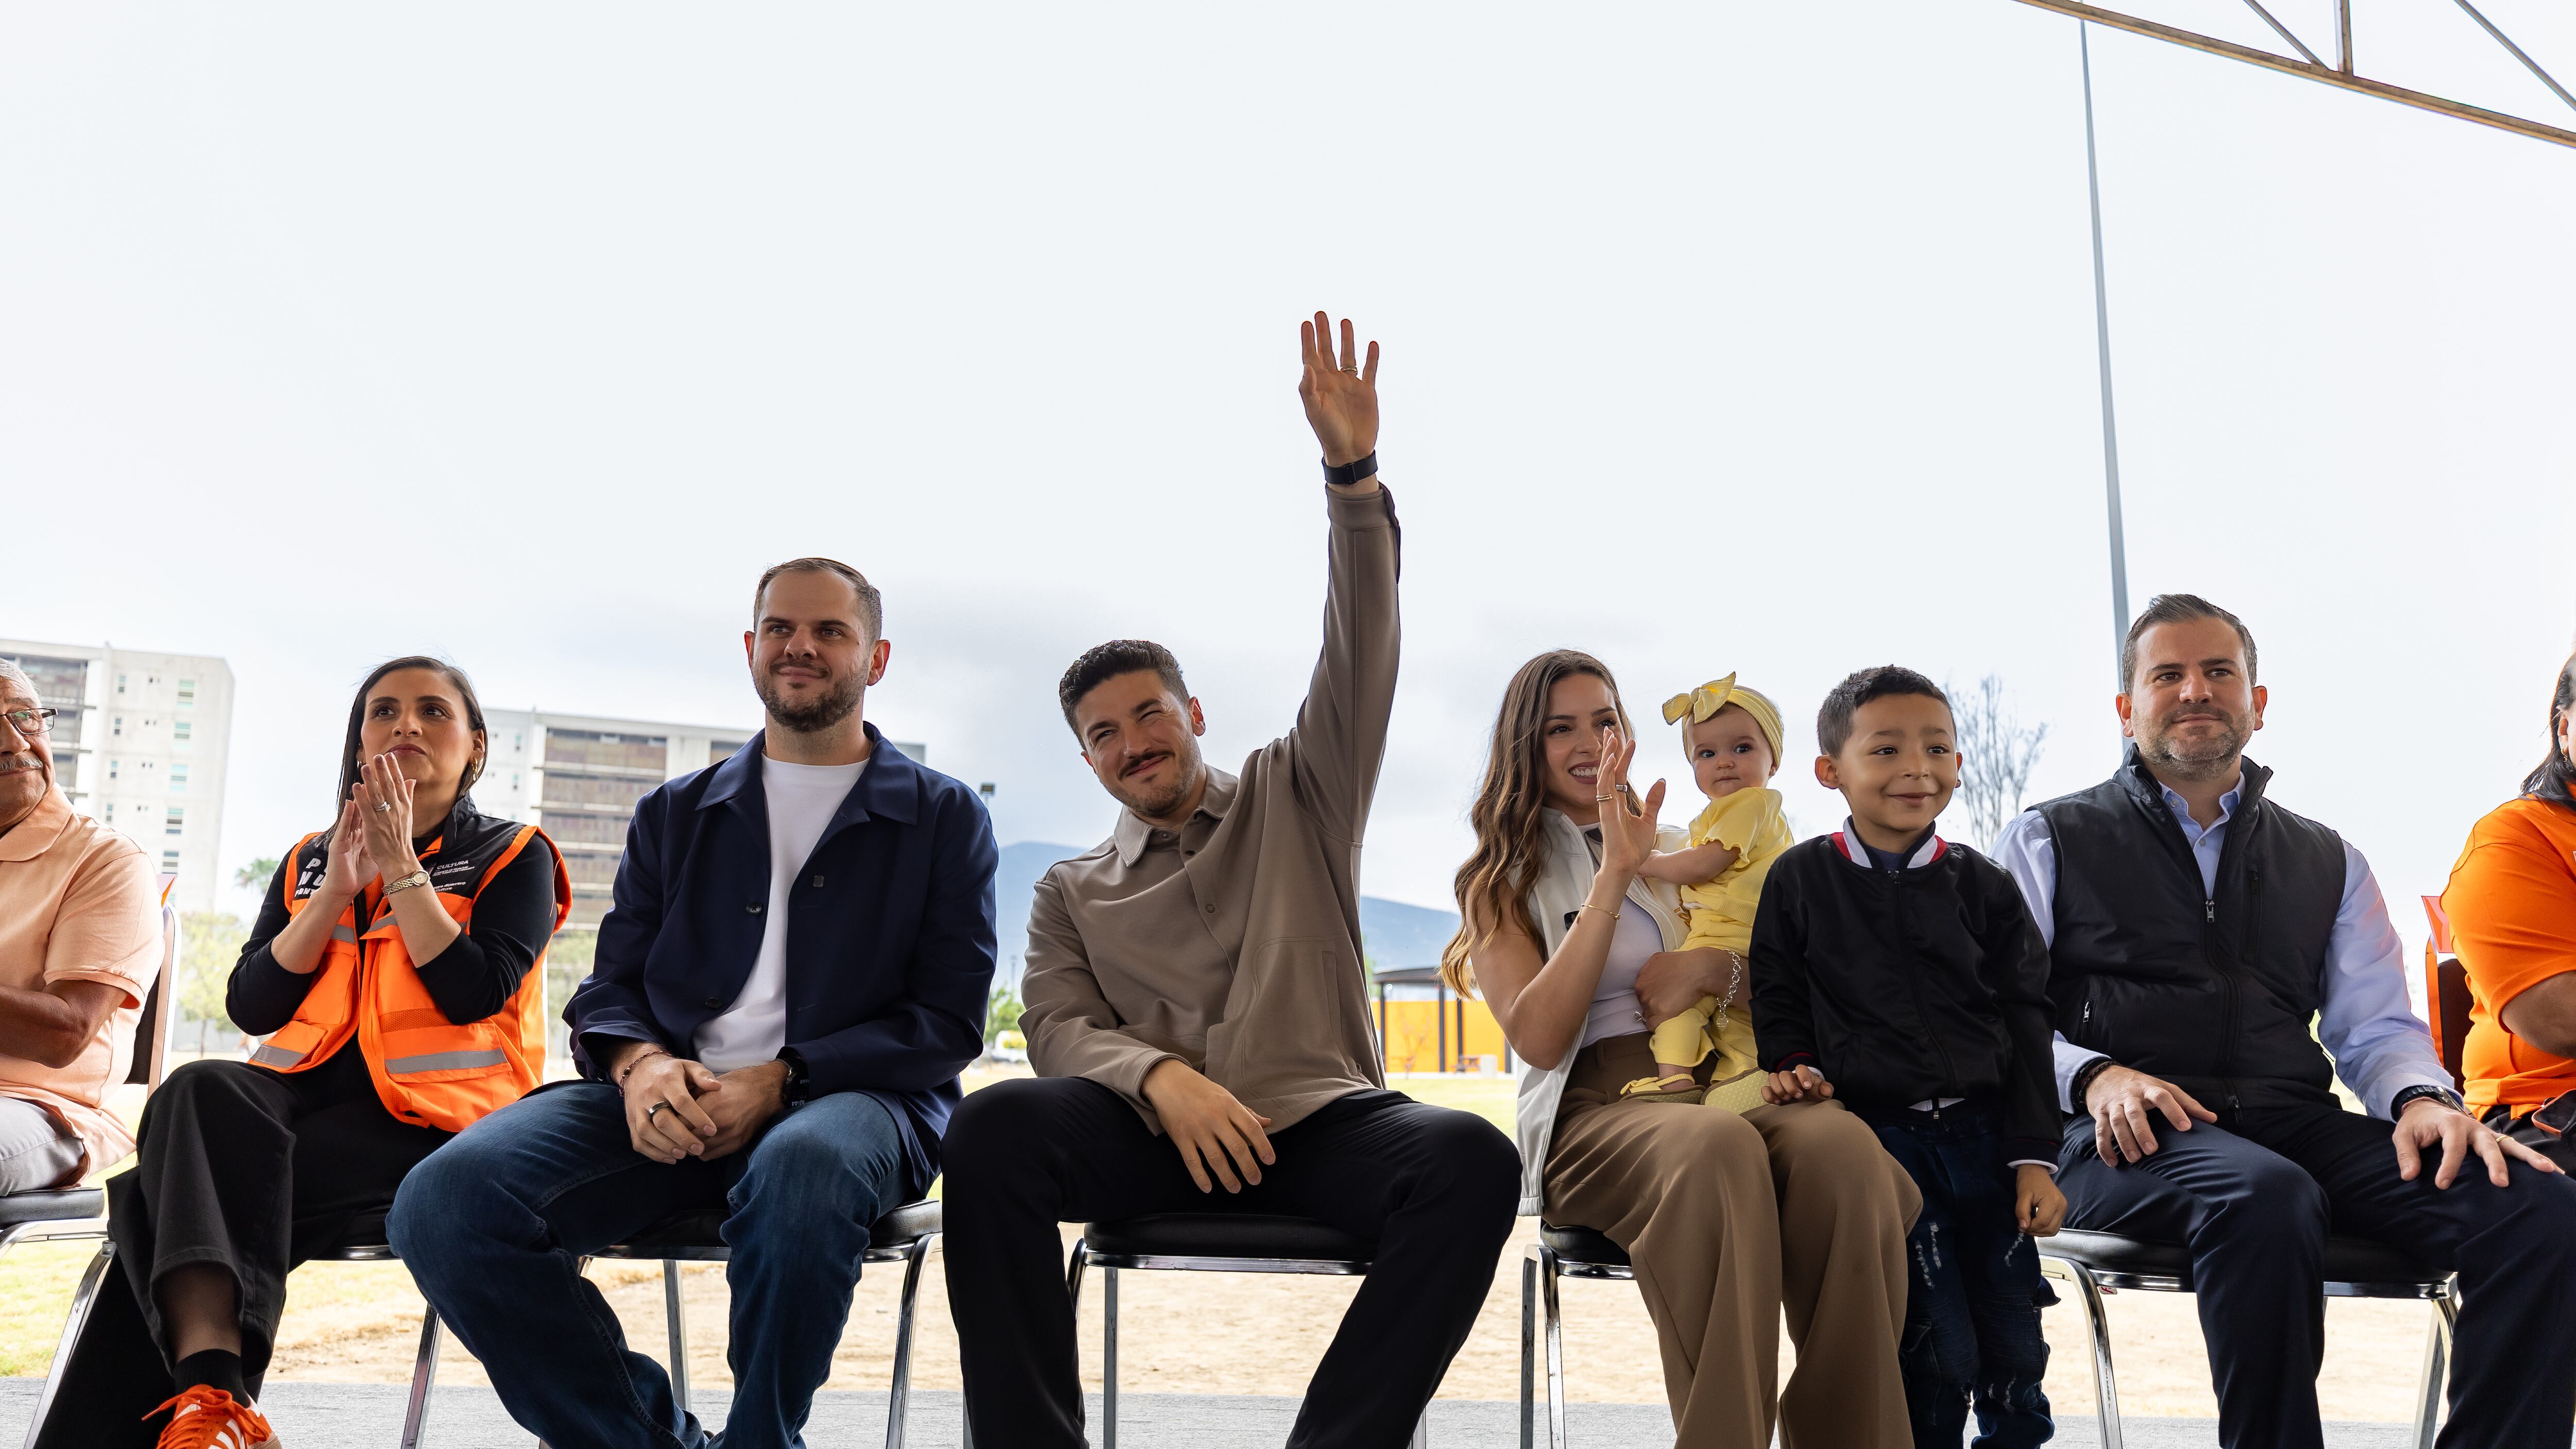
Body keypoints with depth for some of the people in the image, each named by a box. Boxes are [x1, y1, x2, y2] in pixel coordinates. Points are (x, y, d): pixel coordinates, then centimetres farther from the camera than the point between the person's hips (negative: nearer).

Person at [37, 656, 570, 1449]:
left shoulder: (512, 854, 8)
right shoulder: (307, 861, 22)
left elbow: (474, 995, -9)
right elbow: (250, 1007, 9)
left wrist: (401, 866, -7)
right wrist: (337, 890, -2)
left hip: (428, 1116, -4)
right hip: (306, 1093, 4)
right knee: (204, 1088, -31)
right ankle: (210, 1385, -44)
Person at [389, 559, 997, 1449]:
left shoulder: (945, 818, 11)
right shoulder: (673, 816, 21)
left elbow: (949, 1019, 2)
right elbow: (611, 986, 16)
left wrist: (779, 1081, -12)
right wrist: (640, 1063, -10)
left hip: (850, 1099, -3)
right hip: (671, 1102, 3)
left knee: (803, 1168, -41)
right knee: (446, 1200, -24)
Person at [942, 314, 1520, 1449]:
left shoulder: (1294, 798, 18)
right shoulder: (1073, 891, 21)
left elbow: (1361, 660, 5)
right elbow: (1059, 1026, 6)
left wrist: (1354, 479, -9)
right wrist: (1159, 1075, -17)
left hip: (1319, 1118, 0)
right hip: (1151, 1133, 1)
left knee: (1469, 1158, -32)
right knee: (993, 1126, -30)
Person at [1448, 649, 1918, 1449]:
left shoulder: (1685, 854, 26)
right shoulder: (1500, 879, 15)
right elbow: (1541, 1040, -3)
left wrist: (1718, 967, -1)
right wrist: (1615, 875, -7)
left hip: (1720, 1083, 3)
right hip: (1594, 1106, -3)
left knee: (1841, 1142, -33)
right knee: (1716, 1147, -39)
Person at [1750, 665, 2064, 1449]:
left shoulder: (1983, 885, 6)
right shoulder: (1799, 879, 3)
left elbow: (2026, 1027, 6)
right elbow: (1776, 996, 9)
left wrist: (2034, 1157, 1)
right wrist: (1792, 1064, -11)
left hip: (1984, 1133, 3)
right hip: (1878, 1137, -2)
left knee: (2014, 1346, 7)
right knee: (1937, 1351, -8)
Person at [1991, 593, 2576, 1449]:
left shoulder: (2329, 864, 26)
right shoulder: (2048, 843, 13)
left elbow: (2376, 1025, 19)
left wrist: (2424, 1098, -4)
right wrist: (2093, 1075, -15)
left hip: (2297, 1124, 4)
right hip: (2125, 1141, -4)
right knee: (2266, 1197, -38)